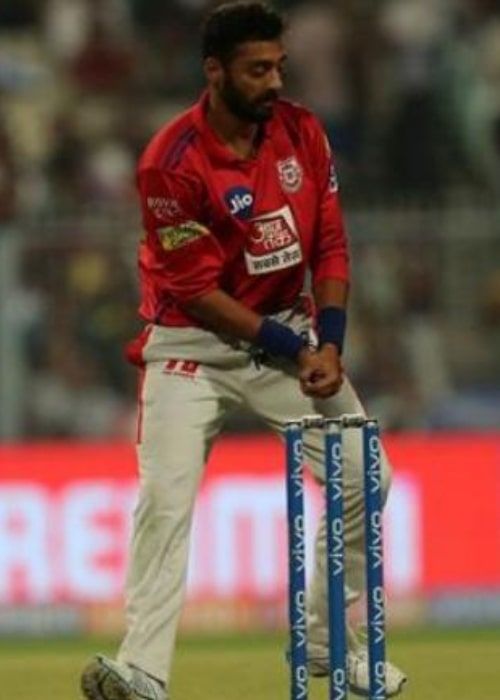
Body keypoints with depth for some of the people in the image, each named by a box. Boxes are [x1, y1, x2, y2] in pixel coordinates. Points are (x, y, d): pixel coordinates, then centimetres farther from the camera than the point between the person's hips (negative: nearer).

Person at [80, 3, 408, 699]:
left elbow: (330, 245, 2)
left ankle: (328, 640, 15)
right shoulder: (172, 163, -20)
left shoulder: (301, 132, -3)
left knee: (364, 477, 0)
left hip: (288, 330, 5)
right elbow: (197, 289, -18)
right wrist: (290, 348, -17)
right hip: (193, 342, -5)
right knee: (166, 496, -20)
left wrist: (329, 344, -10)